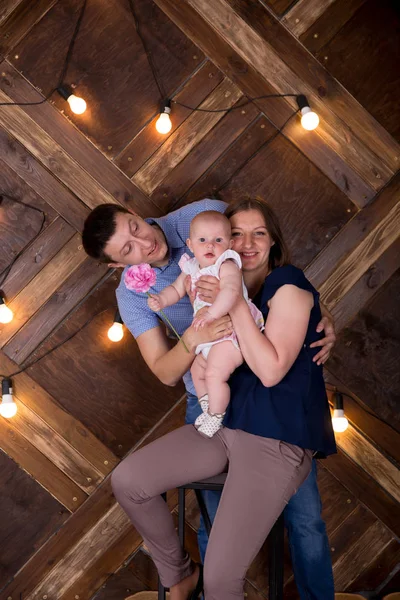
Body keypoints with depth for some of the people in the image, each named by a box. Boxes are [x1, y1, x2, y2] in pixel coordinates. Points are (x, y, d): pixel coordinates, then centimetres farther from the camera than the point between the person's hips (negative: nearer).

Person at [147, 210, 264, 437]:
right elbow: (176, 290, 18)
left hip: (231, 331, -9)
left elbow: (231, 290, -37)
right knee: (197, 370, 21)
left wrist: (211, 313, -47)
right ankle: (208, 409, 41)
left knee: (214, 373, -19)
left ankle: (216, 416, 4)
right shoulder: (192, 269, 7)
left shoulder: (227, 265, -19)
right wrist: (160, 299, -3)